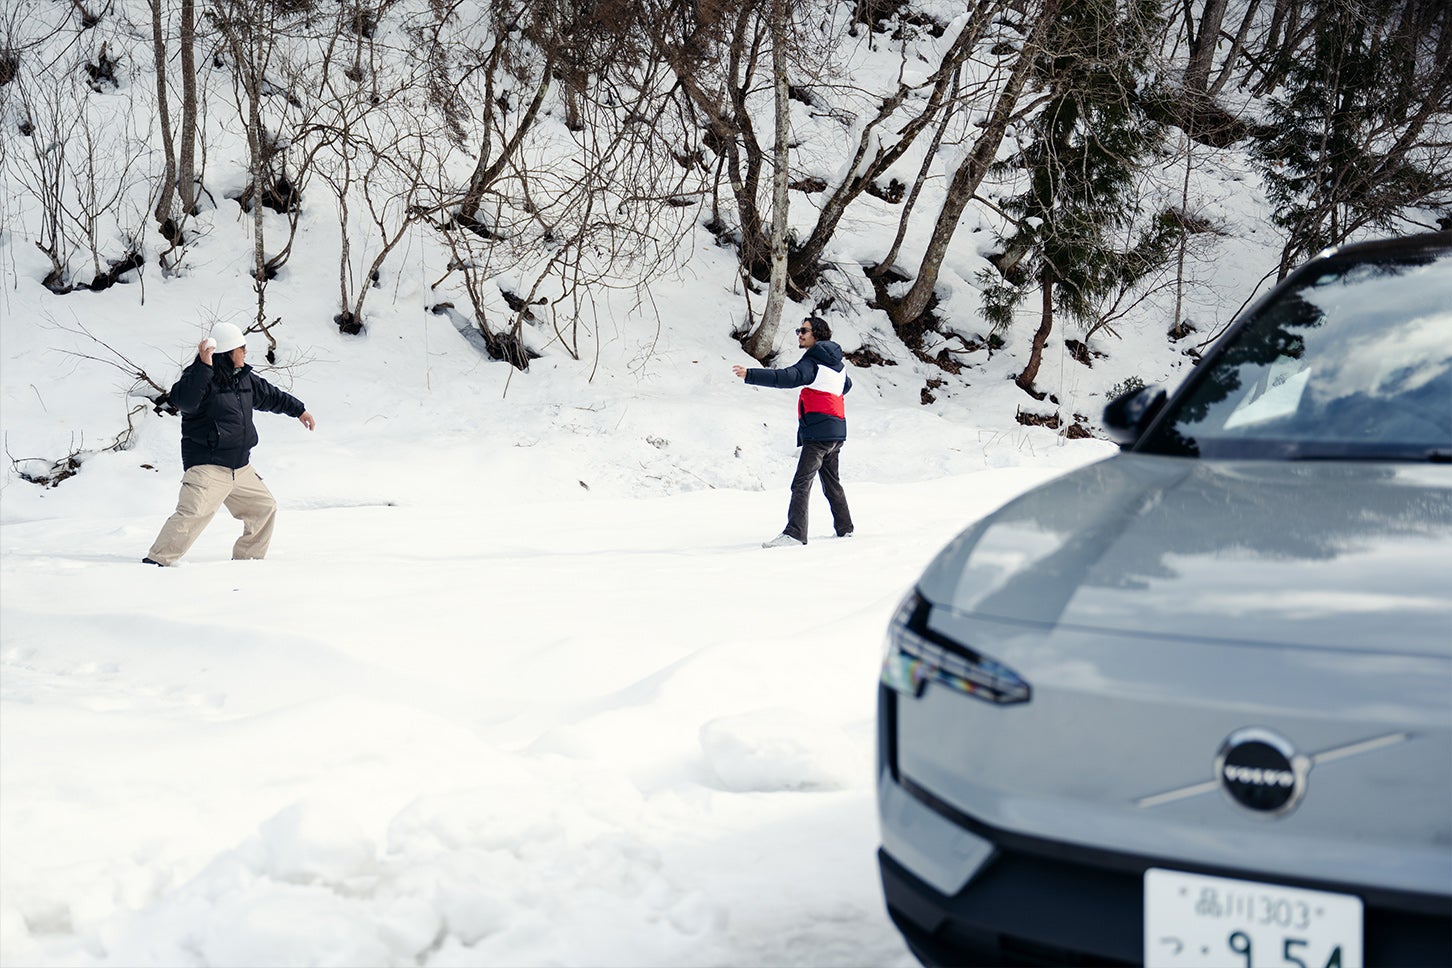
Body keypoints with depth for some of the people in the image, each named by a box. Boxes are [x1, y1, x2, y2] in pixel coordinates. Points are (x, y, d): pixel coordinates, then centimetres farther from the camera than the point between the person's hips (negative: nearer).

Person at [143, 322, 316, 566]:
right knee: (192, 514, -20)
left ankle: (247, 556, 27)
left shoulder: (244, 378, 12)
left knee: (265, 507, 14)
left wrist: (299, 410, 37)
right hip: (207, 467, -8)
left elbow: (270, 396, 29)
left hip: (240, 468, 9)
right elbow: (183, 401, -32)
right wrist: (204, 366, -36)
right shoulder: (202, 377, -12)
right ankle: (157, 560, -13)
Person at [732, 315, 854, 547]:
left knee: (801, 482, -15)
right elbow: (846, 384, 36)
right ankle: (845, 527, 29)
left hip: (818, 431, -9)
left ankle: (794, 533, -25)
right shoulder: (837, 363, 16)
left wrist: (750, 375, -33)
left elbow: (788, 377, -27)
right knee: (832, 481, 21)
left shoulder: (813, 361, -11)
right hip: (836, 431, 9)